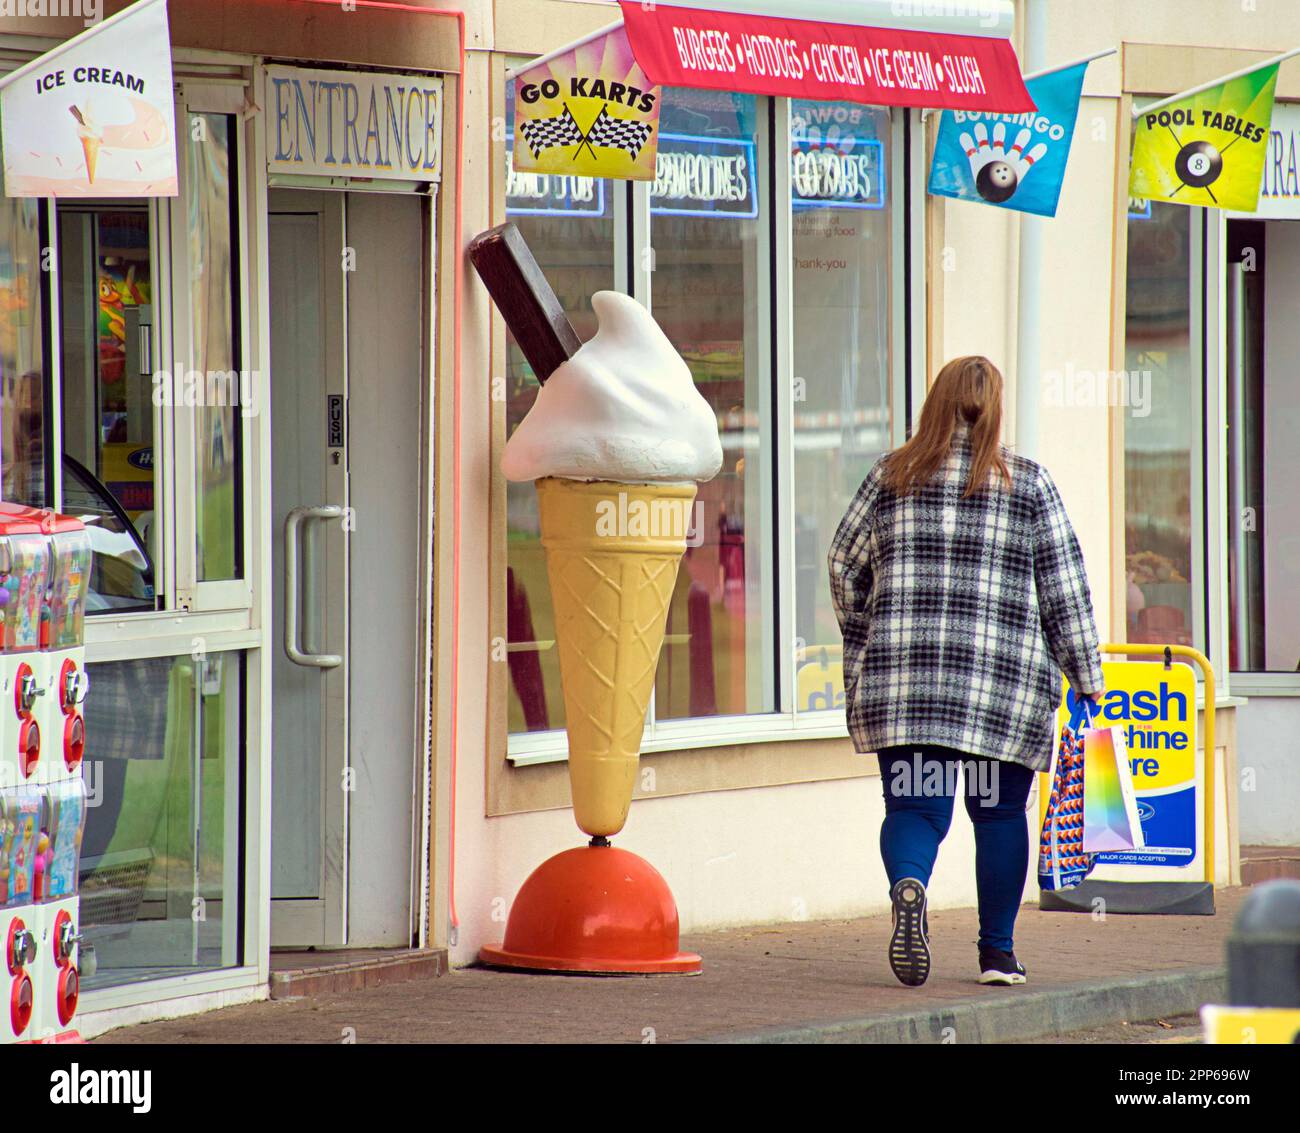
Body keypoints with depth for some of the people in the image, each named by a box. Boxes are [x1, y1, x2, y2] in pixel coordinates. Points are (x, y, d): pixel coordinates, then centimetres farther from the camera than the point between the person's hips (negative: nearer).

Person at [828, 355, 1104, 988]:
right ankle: (998, 953, 13)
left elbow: (845, 567, 12)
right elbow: (1065, 590, 3)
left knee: (912, 806, 2)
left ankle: (908, 885, -29)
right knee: (1000, 812, 11)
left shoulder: (893, 476, 6)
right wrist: (1086, 674, 9)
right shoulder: (1029, 484, 2)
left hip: (903, 675, 1)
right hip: (1006, 682, -1)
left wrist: (864, 643, 27)